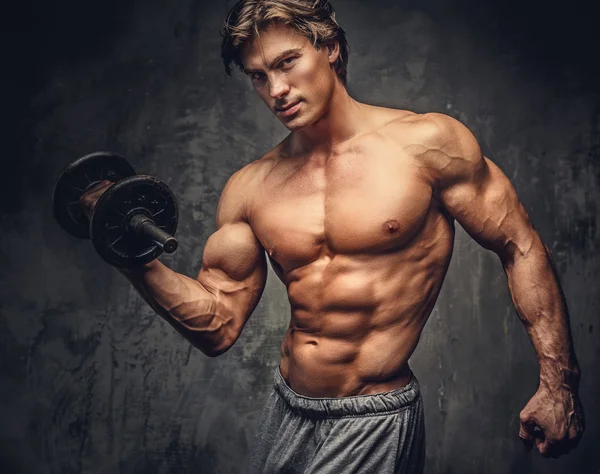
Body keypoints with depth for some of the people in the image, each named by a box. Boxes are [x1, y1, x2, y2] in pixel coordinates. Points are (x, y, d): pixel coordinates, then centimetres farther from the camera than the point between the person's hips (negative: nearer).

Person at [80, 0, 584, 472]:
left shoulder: (427, 143, -11)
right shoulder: (250, 189, -1)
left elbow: (521, 248, -5)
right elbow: (219, 327, 0)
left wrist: (557, 381, -10)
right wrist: (139, 258, -13)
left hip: (373, 424, -4)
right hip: (285, 411, 4)